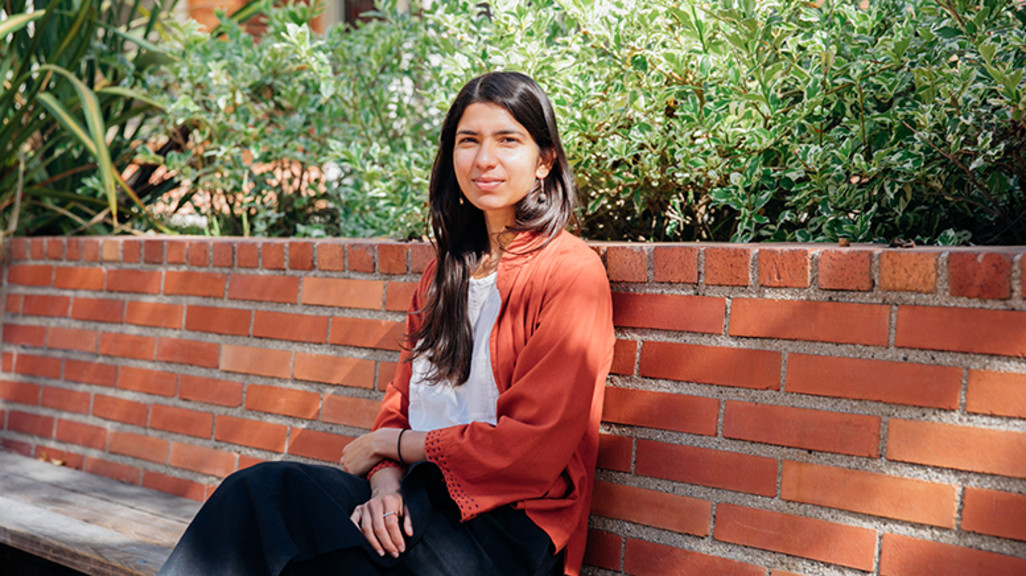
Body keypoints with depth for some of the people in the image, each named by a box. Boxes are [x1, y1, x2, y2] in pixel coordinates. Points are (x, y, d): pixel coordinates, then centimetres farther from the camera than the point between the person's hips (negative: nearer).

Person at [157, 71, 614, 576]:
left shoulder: (571, 273, -7)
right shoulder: (447, 269, 17)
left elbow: (534, 445, -13)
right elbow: (401, 401, 14)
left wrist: (385, 444, -5)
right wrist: (386, 484, -9)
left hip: (509, 529, -6)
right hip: (421, 500, 7)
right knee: (259, 489, -19)